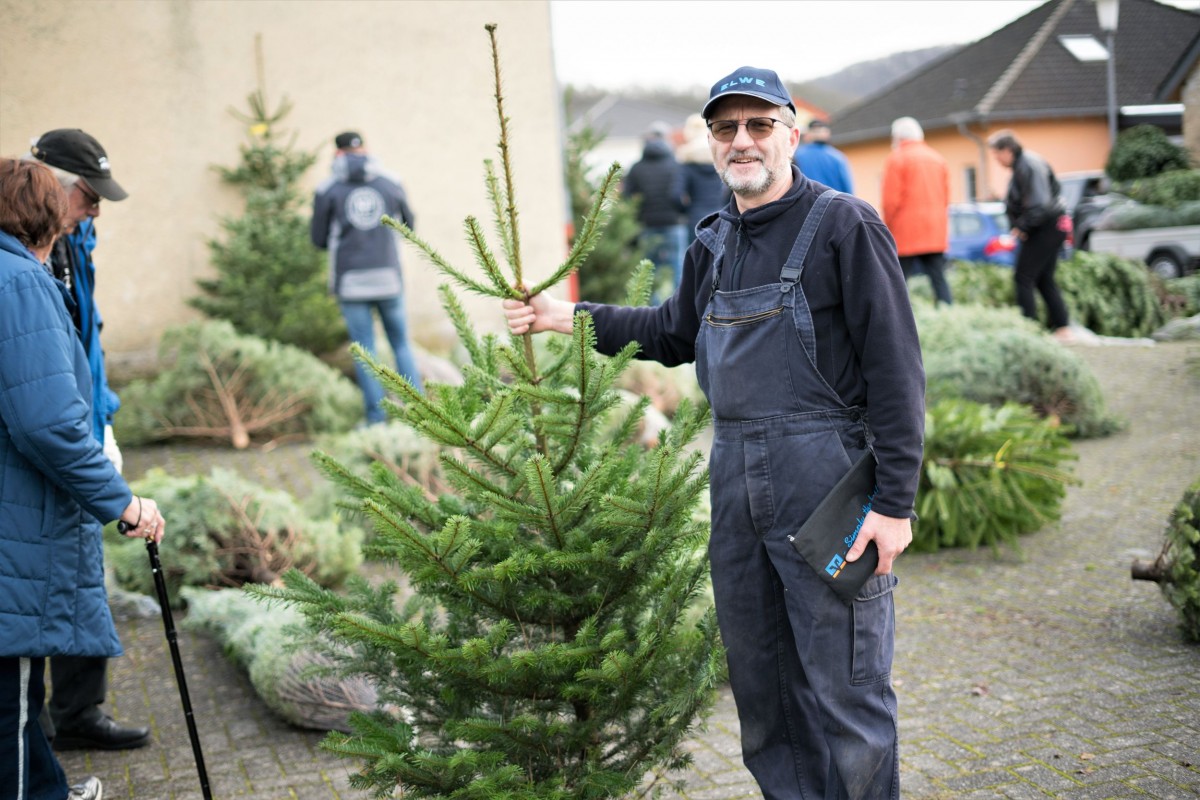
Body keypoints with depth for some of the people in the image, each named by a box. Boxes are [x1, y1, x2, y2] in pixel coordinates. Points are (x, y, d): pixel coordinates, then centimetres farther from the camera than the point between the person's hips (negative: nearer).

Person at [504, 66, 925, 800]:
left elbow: (896, 372, -11)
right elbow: (673, 333, 29)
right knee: (760, 679, 16)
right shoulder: (714, 243, 12)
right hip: (736, 484, 7)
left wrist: (894, 503, -15)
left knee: (844, 688, -1)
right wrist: (570, 317, 19)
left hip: (827, 483, -7)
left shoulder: (843, 225, -8)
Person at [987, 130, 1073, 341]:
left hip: (1045, 227, -10)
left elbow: (1039, 205, -25)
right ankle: (1063, 329, 14)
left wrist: (1022, 227, -14)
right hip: (1055, 226, 10)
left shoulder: (1027, 166, -19)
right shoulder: (1024, 163, 12)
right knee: (1044, 280, 13)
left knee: (1023, 277, -7)